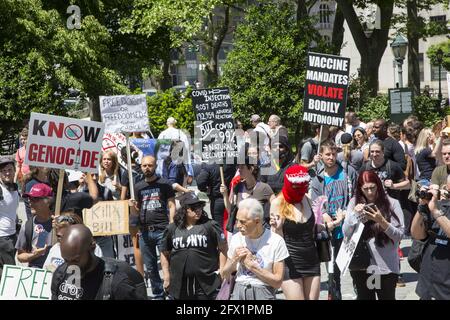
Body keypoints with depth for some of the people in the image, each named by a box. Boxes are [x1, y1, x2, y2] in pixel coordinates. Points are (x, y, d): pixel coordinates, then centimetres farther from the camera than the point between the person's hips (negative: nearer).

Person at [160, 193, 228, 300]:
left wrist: (221, 271, -6)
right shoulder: (172, 229, 5)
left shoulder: (210, 225, -2)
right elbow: (165, 253, 13)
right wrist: (166, 277, 9)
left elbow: (223, 248, -1)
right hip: (180, 284, 3)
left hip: (206, 283, -3)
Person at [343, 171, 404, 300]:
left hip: (386, 266, -2)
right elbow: (346, 233, 0)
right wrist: (354, 214, -15)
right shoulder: (354, 203, 2)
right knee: (364, 297, 12)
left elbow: (399, 235, -7)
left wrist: (381, 221, -21)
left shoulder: (392, 203, -4)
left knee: (387, 297, 6)